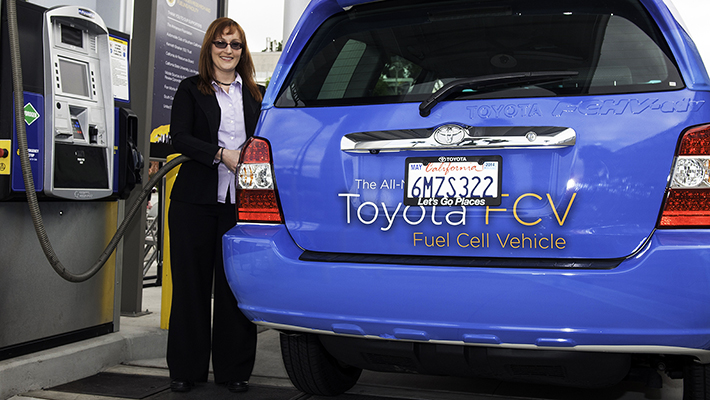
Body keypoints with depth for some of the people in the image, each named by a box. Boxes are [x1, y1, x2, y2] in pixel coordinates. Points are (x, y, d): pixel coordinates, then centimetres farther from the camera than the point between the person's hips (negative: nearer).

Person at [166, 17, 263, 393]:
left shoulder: (256, 95, 15)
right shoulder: (191, 89, 8)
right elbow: (179, 137, -4)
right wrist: (222, 155, -16)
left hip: (241, 203, 1)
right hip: (195, 201, -1)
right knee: (191, 283, 4)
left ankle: (234, 370, 13)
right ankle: (186, 369, 16)